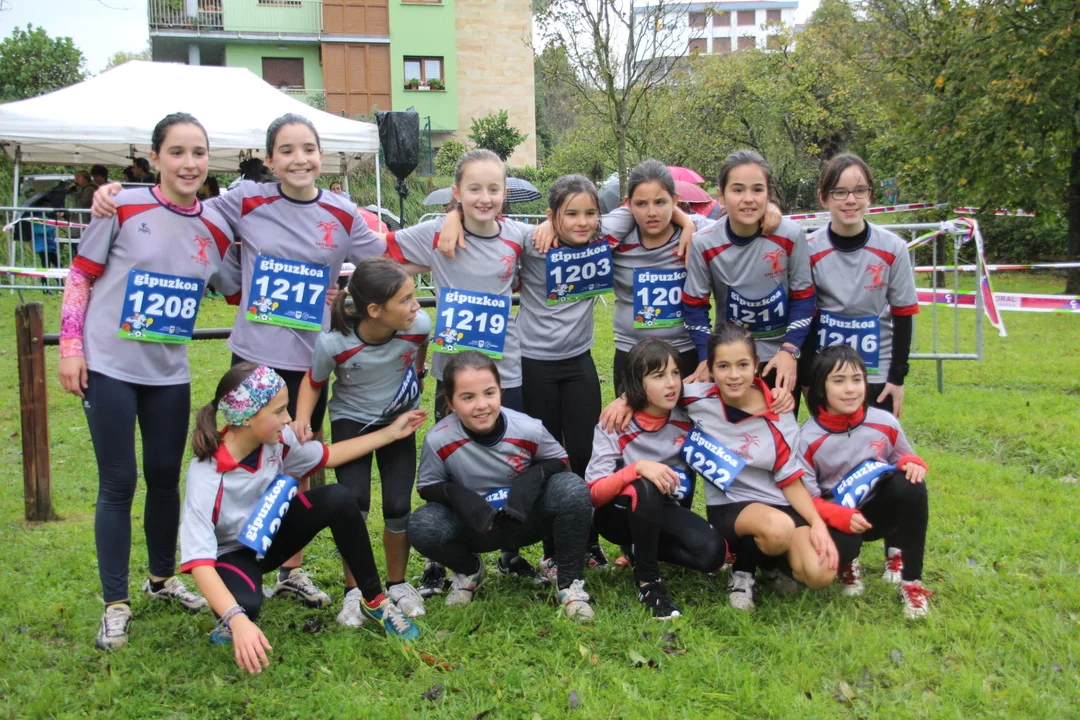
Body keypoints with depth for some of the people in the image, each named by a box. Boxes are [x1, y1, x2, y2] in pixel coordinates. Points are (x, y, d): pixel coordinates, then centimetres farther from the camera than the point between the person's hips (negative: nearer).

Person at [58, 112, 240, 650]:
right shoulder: (124, 208, -9)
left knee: (165, 477, 11)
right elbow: (80, 277, -3)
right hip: (109, 367, -3)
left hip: (169, 372, 4)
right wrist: (70, 347, -8)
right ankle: (115, 604, 11)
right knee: (118, 482, -1)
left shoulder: (216, 228, 2)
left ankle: (162, 578, 33)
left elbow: (239, 293, 12)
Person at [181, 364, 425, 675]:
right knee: (245, 604, -39)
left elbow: (326, 456, 4)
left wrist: (392, 433, 4)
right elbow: (198, 561, -40)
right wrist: (238, 620, -54)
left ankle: (374, 601, -6)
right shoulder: (206, 477, -35)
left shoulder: (278, 439, -17)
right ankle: (232, 623, 1)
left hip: (272, 532, 5)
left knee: (338, 498, -22)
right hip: (234, 552, -5)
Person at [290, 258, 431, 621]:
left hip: (398, 418, 2)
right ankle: (353, 591, 5)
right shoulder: (333, 343, -31)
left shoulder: (419, 325, -26)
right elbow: (313, 383, -11)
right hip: (351, 420, -2)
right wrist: (302, 420, -26)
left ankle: (397, 584, 19)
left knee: (398, 506, -6)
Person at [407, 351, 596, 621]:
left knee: (572, 488, -28)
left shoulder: (528, 429, -21)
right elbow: (427, 486, -6)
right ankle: (468, 570, 8)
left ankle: (570, 582, -8)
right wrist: (455, 494, -28)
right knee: (421, 525, -28)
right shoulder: (439, 440, -22)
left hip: (528, 518, 0)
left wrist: (535, 475, -24)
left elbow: (558, 460, -1)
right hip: (476, 525, 0)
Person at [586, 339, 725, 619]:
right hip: (619, 514, -3)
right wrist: (638, 467, -38)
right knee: (646, 488, -37)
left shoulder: (688, 418, -10)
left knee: (712, 551, -25)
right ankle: (648, 582, -19)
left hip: (664, 514, 3)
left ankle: (641, 550, 3)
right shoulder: (614, 426, -18)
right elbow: (595, 493, -24)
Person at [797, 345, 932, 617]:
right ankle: (848, 563, 8)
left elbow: (902, 457, 11)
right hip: (837, 517, -3)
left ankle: (910, 580, -15)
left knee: (910, 484, -29)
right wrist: (841, 517, -32)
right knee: (837, 545, -37)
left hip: (879, 509, 3)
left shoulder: (885, 422, -7)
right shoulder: (808, 439, -16)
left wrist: (912, 463, -15)